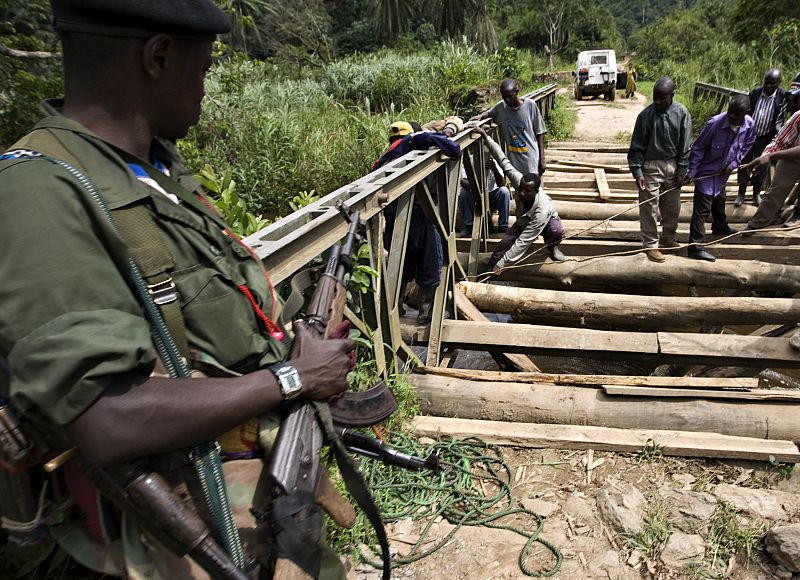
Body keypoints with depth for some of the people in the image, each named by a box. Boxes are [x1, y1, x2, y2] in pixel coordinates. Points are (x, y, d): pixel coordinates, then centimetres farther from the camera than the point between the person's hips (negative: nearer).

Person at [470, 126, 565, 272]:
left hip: (547, 220, -3)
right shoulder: (518, 180, -35)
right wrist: (485, 136, -33)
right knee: (505, 243, -25)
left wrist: (501, 265, -47)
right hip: (523, 221, 4)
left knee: (557, 232, -38)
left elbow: (524, 241, -46)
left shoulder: (543, 209, -46)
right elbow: (503, 160, -27)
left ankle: (552, 247, -4)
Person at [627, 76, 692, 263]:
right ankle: (650, 245, 14)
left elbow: (685, 145, -1)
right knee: (649, 208, 1)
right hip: (651, 166, -3)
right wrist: (637, 171, -12)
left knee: (672, 207, 15)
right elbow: (637, 146, -7)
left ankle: (668, 238, 35)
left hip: (672, 165, 3)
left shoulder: (681, 113, -6)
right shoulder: (646, 115, -11)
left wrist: (682, 171, -2)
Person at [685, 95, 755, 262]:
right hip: (707, 172, -6)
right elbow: (698, 147, -17)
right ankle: (696, 246, -3)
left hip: (723, 172, 6)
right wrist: (692, 171, -18)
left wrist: (734, 163, -5)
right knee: (702, 209, -7)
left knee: (719, 201, 30)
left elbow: (747, 145, 7)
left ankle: (720, 226, 55)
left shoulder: (749, 124, -12)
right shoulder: (715, 123, -28)